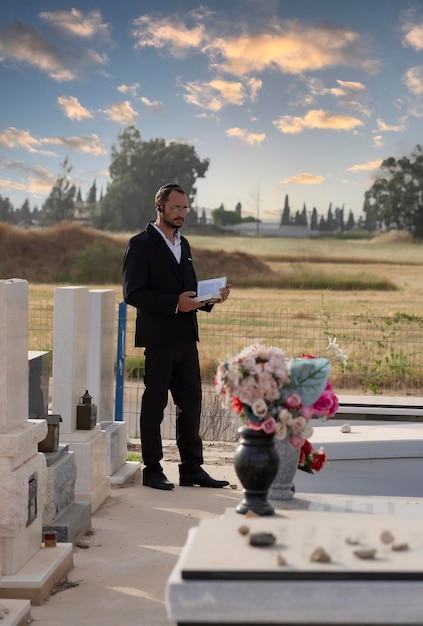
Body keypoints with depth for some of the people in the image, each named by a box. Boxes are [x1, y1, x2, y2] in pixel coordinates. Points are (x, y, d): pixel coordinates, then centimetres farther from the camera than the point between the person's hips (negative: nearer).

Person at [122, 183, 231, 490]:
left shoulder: (183, 244, 18)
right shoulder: (141, 244, -7)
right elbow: (133, 293, -15)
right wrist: (175, 303, -22)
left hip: (186, 338, 7)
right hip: (158, 338, -7)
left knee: (191, 404, 8)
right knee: (154, 404, 2)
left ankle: (192, 468, 14)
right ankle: (152, 470, 9)